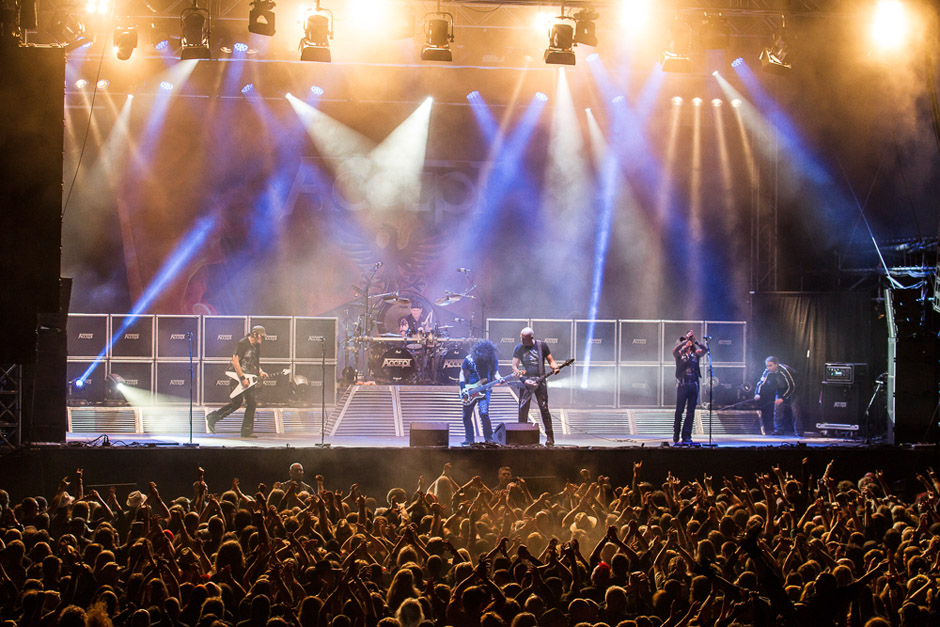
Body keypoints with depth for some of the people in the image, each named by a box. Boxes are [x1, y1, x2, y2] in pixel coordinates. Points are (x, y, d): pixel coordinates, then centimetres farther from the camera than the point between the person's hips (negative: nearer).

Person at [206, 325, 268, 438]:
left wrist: (260, 372, 5)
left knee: (252, 404, 5)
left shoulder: (257, 346, 12)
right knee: (236, 403, -10)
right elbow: (235, 361, -19)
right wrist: (242, 378, -21)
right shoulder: (243, 343, -15)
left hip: (250, 378, 8)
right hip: (238, 377, -8)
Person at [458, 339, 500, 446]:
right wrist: (463, 389, -4)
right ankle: (468, 438, 19)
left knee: (484, 413, -17)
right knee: (466, 415, 5)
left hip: (485, 390, -1)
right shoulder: (469, 359, -7)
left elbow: (495, 373, 7)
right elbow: (463, 373, 2)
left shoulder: (493, 360, -3)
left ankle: (488, 437, -5)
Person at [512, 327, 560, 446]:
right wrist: (524, 379, -14)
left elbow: (551, 360, 9)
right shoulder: (519, 348, 3)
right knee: (523, 409, -4)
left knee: (544, 408, -6)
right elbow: (514, 366, 0)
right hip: (526, 381, 1)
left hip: (540, 381, -1)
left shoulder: (542, 346, 2)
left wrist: (554, 366, -14)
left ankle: (550, 437, -1)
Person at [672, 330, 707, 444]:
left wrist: (695, 342, -8)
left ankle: (687, 436, 4)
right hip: (682, 384, -2)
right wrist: (686, 340, -18)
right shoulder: (679, 353, 3)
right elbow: (675, 350, -17)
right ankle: (676, 434, 15)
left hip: (693, 384, 2)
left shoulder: (695, 353, 11)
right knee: (679, 410, 0)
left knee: (691, 412, 1)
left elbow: (704, 350, -2)